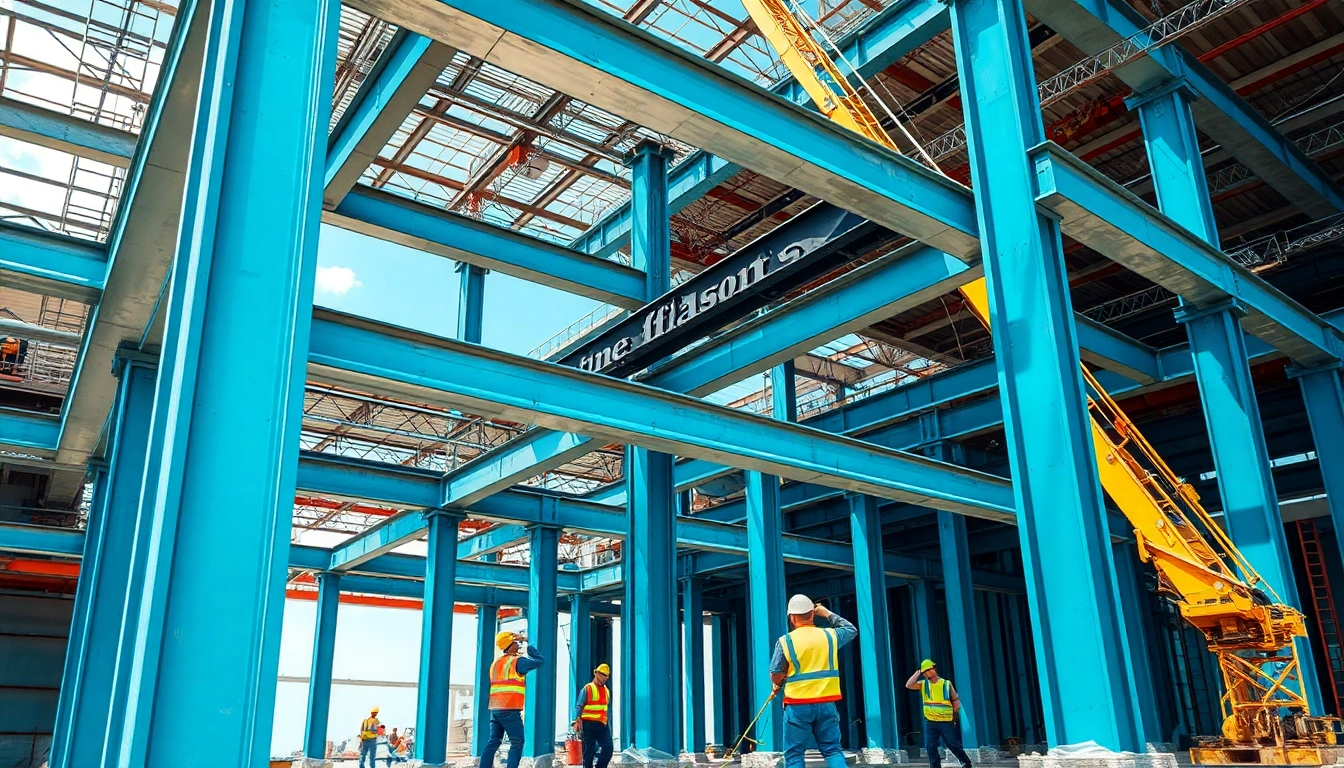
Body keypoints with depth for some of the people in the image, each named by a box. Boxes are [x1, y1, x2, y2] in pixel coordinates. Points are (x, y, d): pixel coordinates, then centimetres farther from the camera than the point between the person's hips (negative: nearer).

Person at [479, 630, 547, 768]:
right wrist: (529, 647, 5)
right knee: (517, 743, -2)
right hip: (510, 710, -7)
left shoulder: (496, 662, 18)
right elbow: (540, 661, -3)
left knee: (494, 741, 9)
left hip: (495, 708, 8)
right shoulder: (517, 661, -5)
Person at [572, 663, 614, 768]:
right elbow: (578, 706, -6)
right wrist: (577, 721, -18)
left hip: (602, 725, 5)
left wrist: (608, 725, 21)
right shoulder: (587, 689, -3)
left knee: (608, 748, -8)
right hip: (589, 724, -5)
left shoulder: (607, 690, 16)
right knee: (588, 751, 0)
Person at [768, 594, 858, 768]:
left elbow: (776, 676, -2)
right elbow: (851, 630, 23)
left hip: (797, 705, -2)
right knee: (833, 750, 8)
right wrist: (826, 613, 27)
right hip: (826, 704, 3)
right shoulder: (830, 635, 2)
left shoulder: (785, 641, -5)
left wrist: (778, 686, 21)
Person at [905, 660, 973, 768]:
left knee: (952, 745, 2)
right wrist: (917, 673, -10)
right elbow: (908, 685, -11)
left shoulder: (946, 683, -2)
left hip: (946, 722, -3)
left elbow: (956, 701, 6)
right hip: (930, 723, 3)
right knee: (930, 747, 0)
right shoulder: (923, 684, 4)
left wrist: (952, 715, 6)